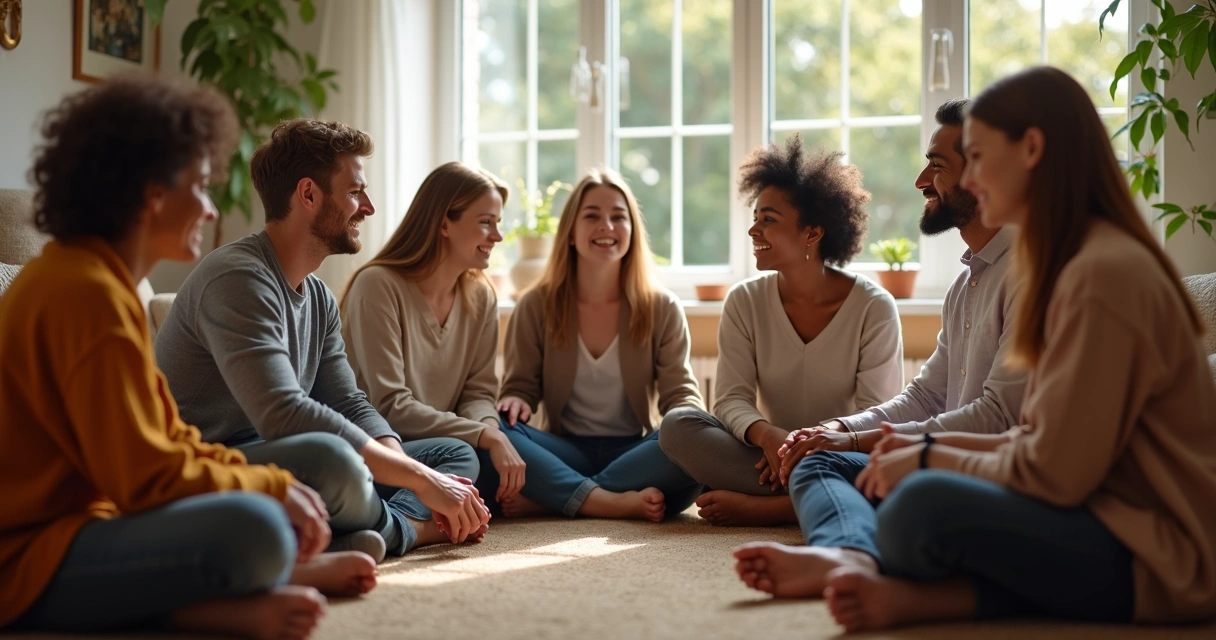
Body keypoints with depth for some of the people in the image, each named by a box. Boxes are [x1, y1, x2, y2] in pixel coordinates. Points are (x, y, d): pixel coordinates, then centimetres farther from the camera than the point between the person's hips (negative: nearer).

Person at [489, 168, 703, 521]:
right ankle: (618, 502, -36)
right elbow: (521, 386, 6)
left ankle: (544, 500, -29)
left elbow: (681, 392, 2)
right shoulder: (535, 307, 4)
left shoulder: (662, 308, 5)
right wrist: (515, 401, -19)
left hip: (634, 453, 0)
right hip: (566, 454, 0)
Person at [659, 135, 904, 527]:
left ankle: (755, 506, -24)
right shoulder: (745, 302, 1)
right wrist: (767, 436, -30)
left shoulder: (874, 308, -6)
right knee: (677, 424, -22)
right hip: (769, 455, 3)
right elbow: (732, 399, -7)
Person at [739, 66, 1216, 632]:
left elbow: (1055, 473, -20)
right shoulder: (1073, 263, 14)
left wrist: (929, 462, -7)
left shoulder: (1103, 275, -19)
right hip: (1101, 517, 10)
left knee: (924, 505, -32)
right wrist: (934, 447, 3)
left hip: (1154, 560, -10)